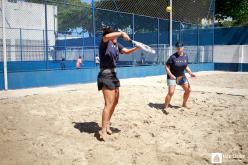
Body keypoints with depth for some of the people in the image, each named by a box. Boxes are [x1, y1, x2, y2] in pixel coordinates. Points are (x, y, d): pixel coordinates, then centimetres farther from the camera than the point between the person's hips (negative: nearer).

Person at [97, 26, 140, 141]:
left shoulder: (116, 45, 10)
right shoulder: (105, 43, -13)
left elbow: (127, 51, 19)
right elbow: (107, 36, -37)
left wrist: (137, 48, 4)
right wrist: (122, 33, -34)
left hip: (113, 74, 9)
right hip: (106, 75, -9)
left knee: (115, 102, 17)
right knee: (109, 103, -11)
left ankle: (106, 125, 31)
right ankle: (103, 131, -4)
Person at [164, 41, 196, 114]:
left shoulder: (185, 56, -1)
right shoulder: (173, 57, -18)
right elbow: (167, 66, -16)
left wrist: (190, 72, -2)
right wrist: (170, 74, -30)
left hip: (182, 76, 7)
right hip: (172, 76, -6)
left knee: (188, 90, 10)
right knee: (171, 92, -18)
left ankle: (184, 104, 33)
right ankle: (165, 108, -4)